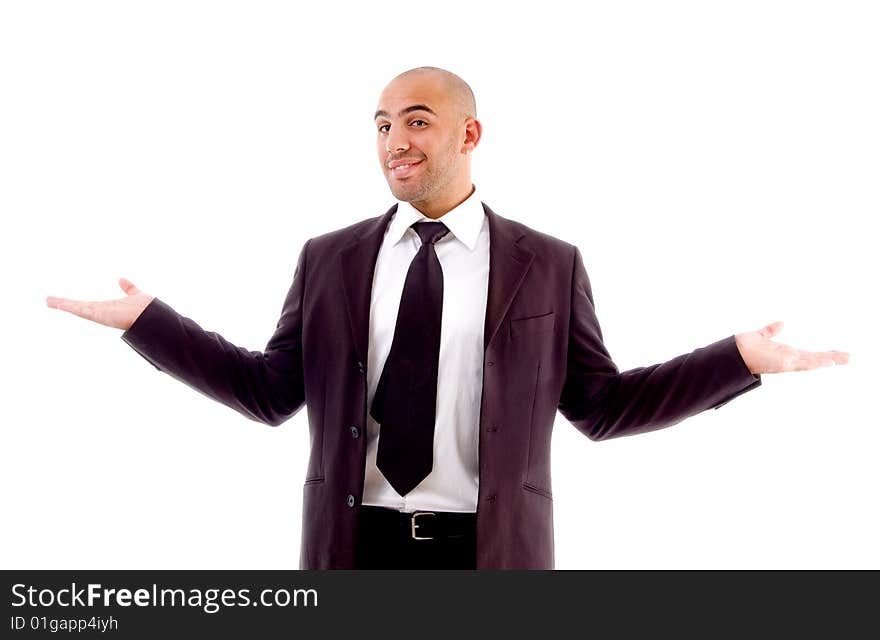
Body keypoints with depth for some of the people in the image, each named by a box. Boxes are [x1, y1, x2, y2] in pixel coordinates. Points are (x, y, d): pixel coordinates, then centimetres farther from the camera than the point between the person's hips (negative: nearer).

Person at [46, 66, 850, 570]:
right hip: (357, 545, 1)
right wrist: (146, 318, 1)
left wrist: (741, 359, -4)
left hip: (490, 551, -1)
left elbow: (602, 405, 4)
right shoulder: (329, 260, 7)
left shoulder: (549, 266, 4)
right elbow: (273, 391, 7)